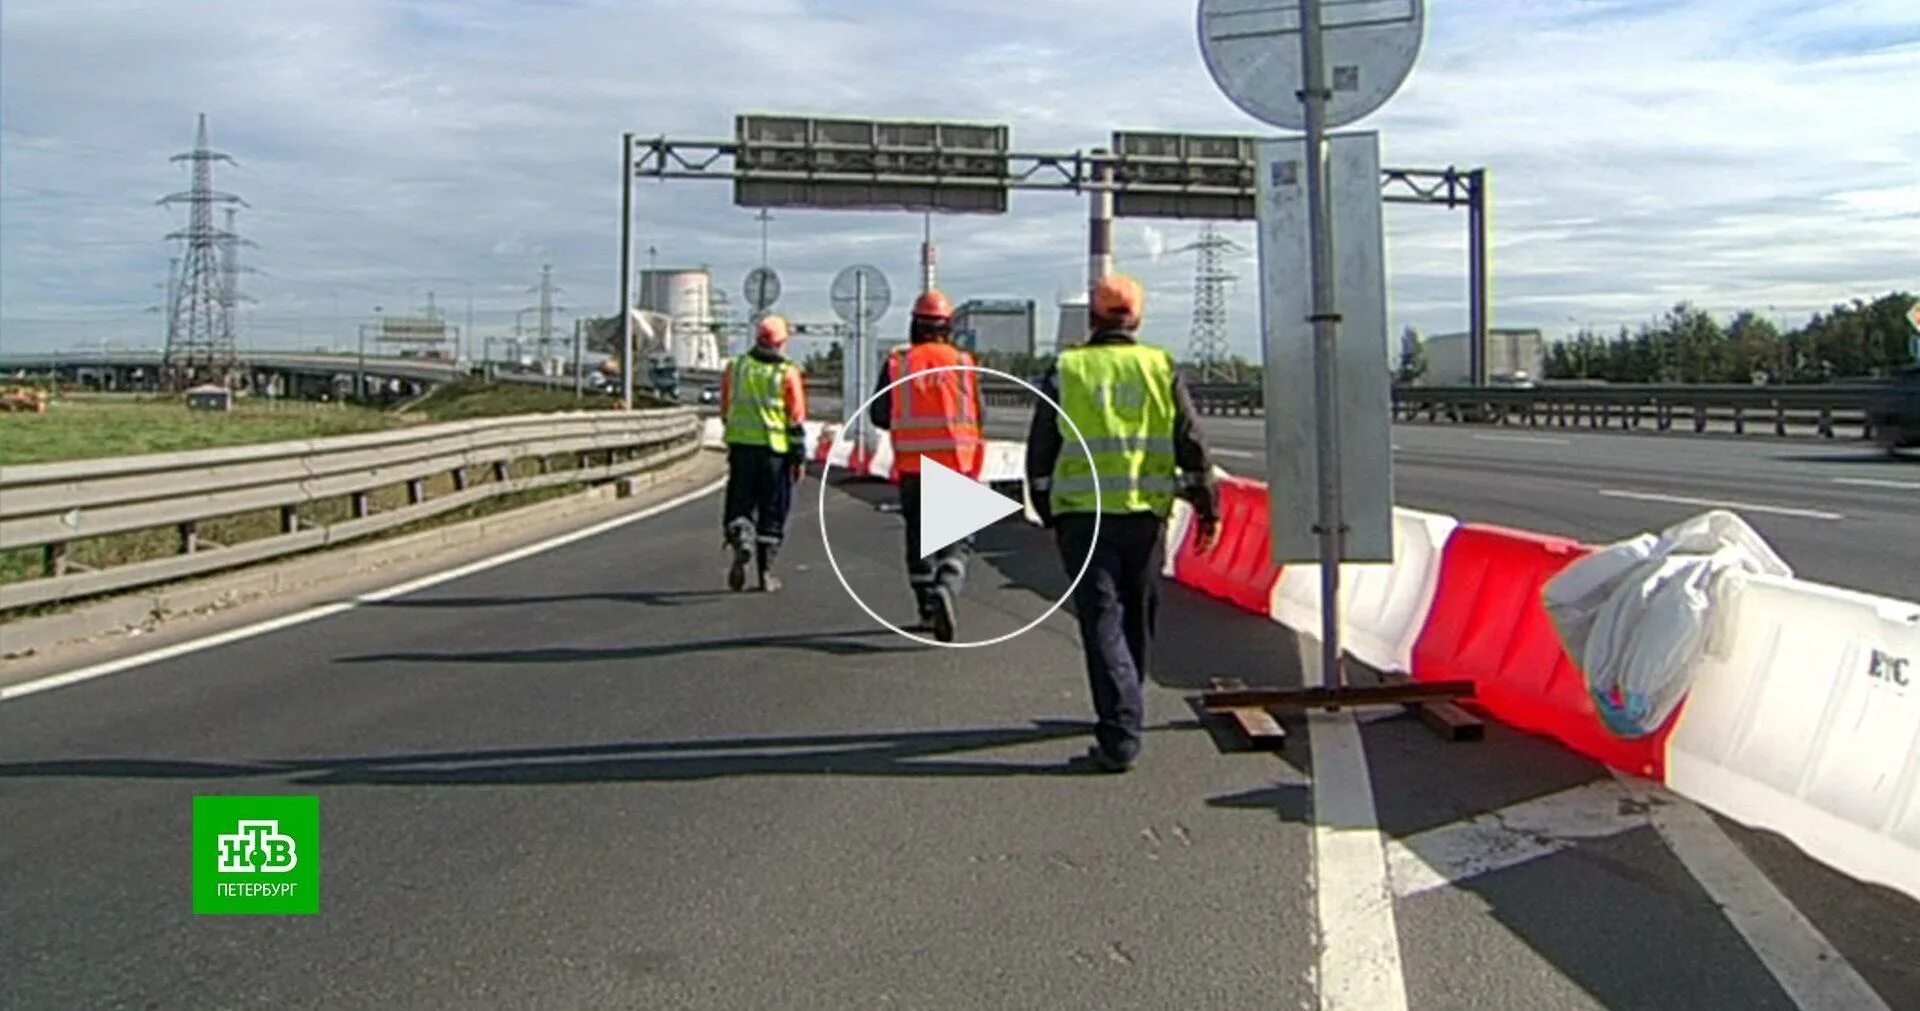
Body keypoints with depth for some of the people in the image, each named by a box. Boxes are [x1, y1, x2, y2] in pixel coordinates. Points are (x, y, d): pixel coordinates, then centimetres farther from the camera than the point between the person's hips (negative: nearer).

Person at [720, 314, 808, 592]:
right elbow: (796, 420, -5)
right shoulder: (787, 373, -5)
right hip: (775, 449, -2)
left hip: (741, 444, 2)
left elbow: (726, 410, 13)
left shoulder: (735, 367, 5)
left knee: (740, 503, 8)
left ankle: (741, 539, -23)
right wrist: (799, 456, 0)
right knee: (772, 511, 7)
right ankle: (765, 571, 11)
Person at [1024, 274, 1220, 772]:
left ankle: (1121, 735, -13)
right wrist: (1207, 506, 11)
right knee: (1136, 619, 17)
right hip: (1146, 513, 2)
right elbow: (1192, 446, 2)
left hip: (1082, 515, -2)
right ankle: (1122, 714, 33)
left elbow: (1040, 452, 4)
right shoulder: (1161, 368, 4)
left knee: (1102, 621, -4)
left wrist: (1047, 513, 16)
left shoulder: (1065, 370, 1)